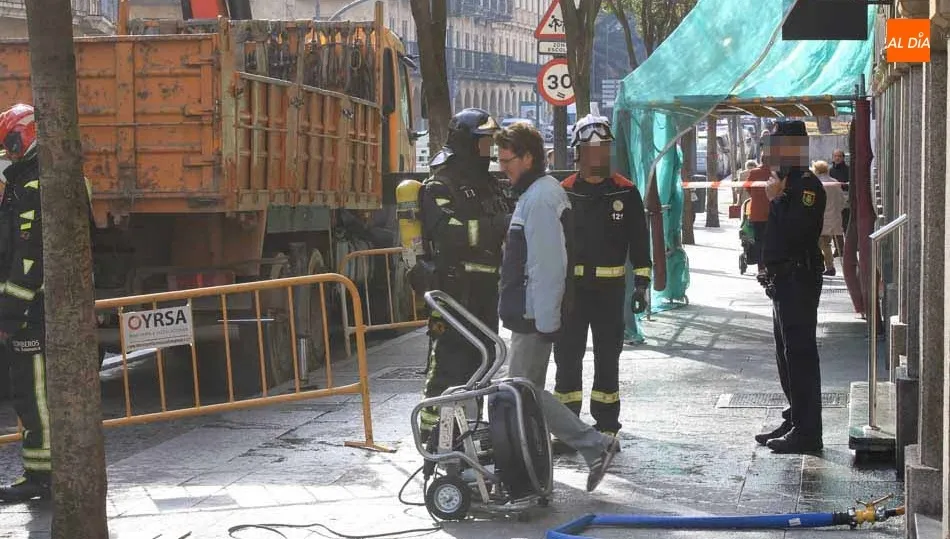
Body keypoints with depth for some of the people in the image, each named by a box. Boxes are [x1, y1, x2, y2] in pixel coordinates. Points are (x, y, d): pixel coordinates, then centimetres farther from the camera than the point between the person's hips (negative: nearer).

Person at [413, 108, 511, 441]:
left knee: (480, 361, 15)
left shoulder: (489, 184, 20)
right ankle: (433, 432, -6)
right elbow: (451, 232, -24)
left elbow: (502, 229, 28)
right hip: (454, 288, -9)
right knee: (448, 364, -10)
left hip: (485, 288, 9)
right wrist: (500, 225, -28)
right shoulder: (439, 186, -8)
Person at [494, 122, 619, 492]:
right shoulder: (537, 192, 16)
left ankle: (595, 446, -6)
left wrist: (545, 321, -22)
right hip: (531, 314, 10)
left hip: (534, 317, -10)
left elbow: (548, 264, -22)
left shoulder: (539, 198, -17)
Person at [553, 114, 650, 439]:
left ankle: (606, 425, 14)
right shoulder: (563, 193, 3)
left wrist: (641, 282, -1)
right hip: (570, 284, 0)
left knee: (607, 357, 7)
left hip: (610, 287, 0)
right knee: (567, 354, 3)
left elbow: (639, 240, 4)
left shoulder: (625, 192, 2)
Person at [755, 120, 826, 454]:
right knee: (787, 355, 15)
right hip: (783, 281, 10)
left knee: (800, 355, -8)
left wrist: (776, 199, -16)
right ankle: (795, 422, 24)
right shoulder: (787, 182, 17)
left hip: (799, 281, -10)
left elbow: (796, 231, -25)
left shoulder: (807, 185, -13)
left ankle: (806, 432, -5)